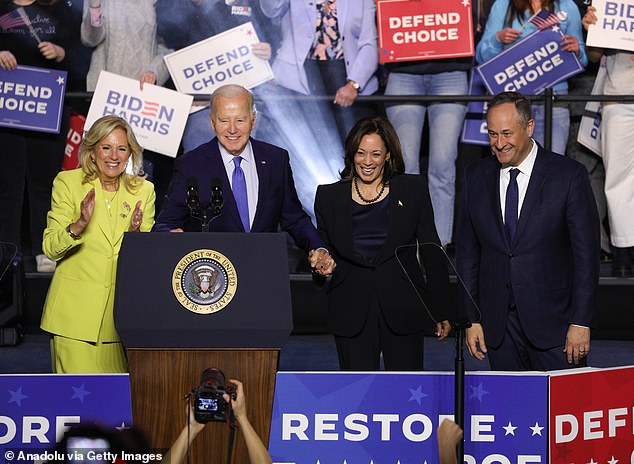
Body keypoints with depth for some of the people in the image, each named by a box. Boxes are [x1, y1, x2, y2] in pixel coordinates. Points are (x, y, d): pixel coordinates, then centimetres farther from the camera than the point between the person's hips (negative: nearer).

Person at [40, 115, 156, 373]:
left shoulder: (143, 190, 8)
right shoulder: (68, 182, 1)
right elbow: (50, 249, -4)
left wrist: (135, 233, -14)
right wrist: (80, 224, -21)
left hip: (121, 312, 2)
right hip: (75, 311, -2)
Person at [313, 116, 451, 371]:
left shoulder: (413, 189, 3)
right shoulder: (329, 197, 6)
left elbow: (431, 251, 4)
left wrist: (441, 310, 3)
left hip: (402, 310, -1)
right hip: (351, 315, 1)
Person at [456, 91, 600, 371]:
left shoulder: (569, 175, -5)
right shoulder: (476, 177, 6)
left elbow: (586, 254, -5)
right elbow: (467, 253, 10)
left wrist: (581, 322, -10)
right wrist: (471, 318, 5)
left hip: (553, 322, -3)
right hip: (498, 324, 3)